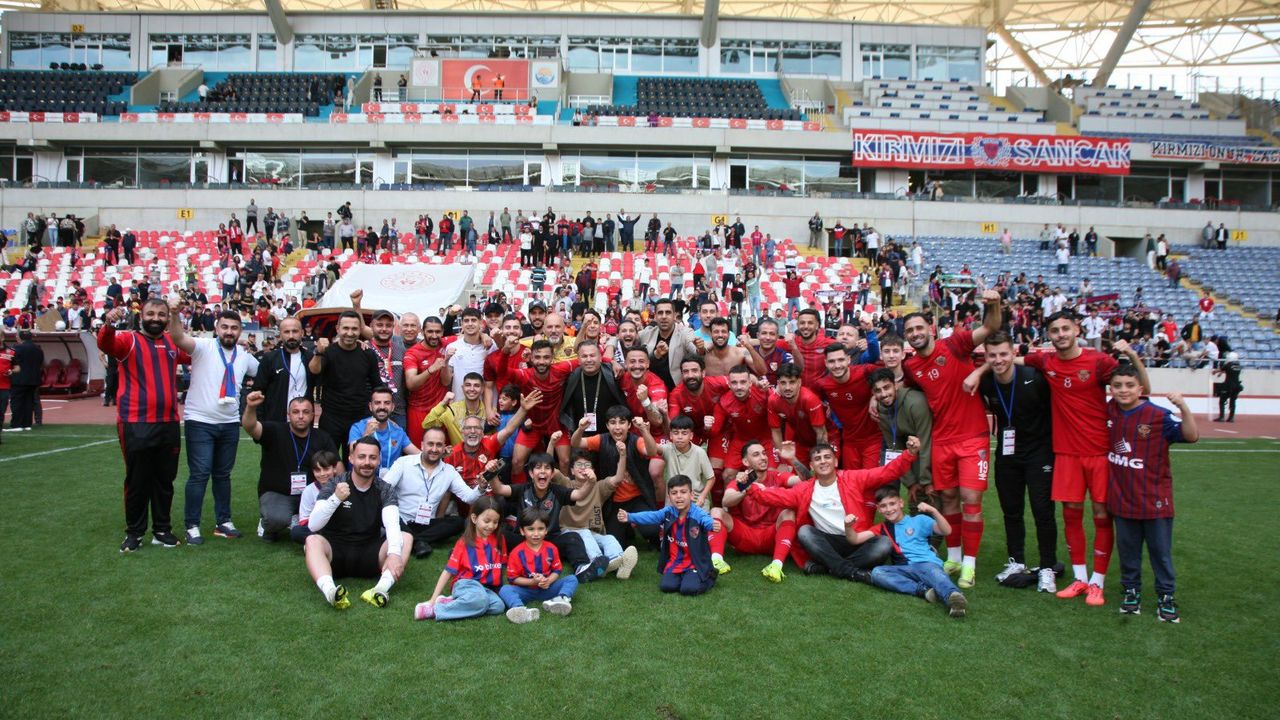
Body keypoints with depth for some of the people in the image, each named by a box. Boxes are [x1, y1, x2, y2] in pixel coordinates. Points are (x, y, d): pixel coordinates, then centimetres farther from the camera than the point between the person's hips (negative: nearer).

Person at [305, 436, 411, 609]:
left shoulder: (385, 490, 0)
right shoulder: (335, 485, -3)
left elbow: (393, 525, -18)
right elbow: (312, 526, -14)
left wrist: (394, 553, -39)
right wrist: (335, 499, -31)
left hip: (370, 555, 1)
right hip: (335, 552, -1)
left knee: (406, 537, -20)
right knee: (313, 540, -29)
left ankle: (381, 589, -44)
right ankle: (329, 591, -55)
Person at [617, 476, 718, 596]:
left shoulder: (698, 514, -17)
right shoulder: (668, 512, -3)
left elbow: (707, 520, -37)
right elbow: (650, 516, -12)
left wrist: (713, 525, -63)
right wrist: (629, 517, -28)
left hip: (695, 563, -4)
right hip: (674, 562, 5)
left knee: (689, 588, -21)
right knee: (666, 586, -13)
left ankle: (708, 577, 11)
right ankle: (683, 577, 20)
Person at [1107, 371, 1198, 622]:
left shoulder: (1159, 416, -14)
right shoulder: (1110, 411, 0)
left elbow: (1191, 436, -24)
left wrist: (1183, 407, -35)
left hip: (1154, 500, -4)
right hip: (1122, 497, 4)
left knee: (1160, 549, 8)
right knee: (1127, 548, 15)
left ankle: (1166, 596, 20)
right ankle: (1131, 590, 29)